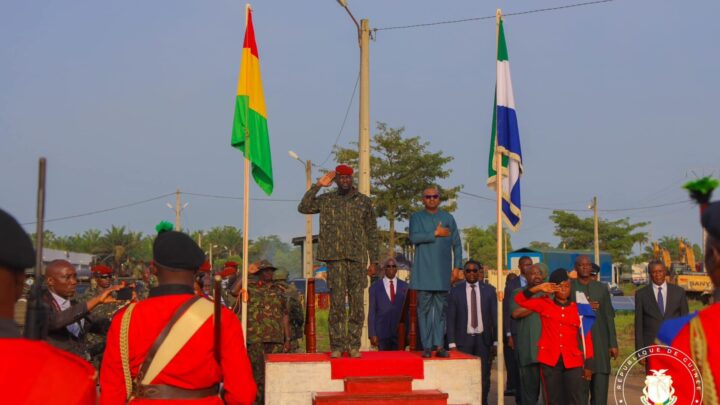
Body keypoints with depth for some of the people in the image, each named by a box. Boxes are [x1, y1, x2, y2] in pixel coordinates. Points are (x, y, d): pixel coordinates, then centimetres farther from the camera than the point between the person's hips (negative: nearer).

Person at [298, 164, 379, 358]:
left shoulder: (364, 202, 9)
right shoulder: (326, 200, 9)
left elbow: (372, 234, 9)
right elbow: (303, 207, -3)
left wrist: (373, 261, 4)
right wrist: (317, 186, -5)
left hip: (357, 258, 0)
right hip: (335, 258, 0)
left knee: (356, 302, 0)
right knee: (336, 302, -3)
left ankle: (354, 345, 5)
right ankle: (337, 345, 1)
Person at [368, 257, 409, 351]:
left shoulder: (405, 286, 9)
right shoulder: (375, 287, 7)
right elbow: (372, 312, 5)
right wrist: (372, 334, -3)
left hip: (400, 332, 1)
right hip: (382, 332, -1)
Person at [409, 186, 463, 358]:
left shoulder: (448, 218, 15)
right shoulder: (416, 218, 9)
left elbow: (457, 244, 13)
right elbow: (414, 237, -9)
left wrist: (457, 267, 4)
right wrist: (436, 233, -9)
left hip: (443, 271, 2)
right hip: (424, 271, -2)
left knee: (441, 308, 0)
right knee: (425, 308, -4)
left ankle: (439, 344, 0)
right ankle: (427, 346, -3)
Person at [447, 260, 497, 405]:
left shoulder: (489, 290, 4)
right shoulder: (455, 291, 1)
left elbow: (495, 316, 5)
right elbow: (451, 319, 1)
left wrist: (496, 342, 1)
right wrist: (452, 343, -6)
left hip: (483, 339, 1)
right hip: (464, 339, -1)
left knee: (484, 376, 3)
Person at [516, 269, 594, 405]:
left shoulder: (578, 309, 6)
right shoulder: (544, 304, 6)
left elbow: (586, 338, 8)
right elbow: (520, 299, 7)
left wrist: (588, 364, 3)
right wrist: (538, 288, -5)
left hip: (573, 362, 0)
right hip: (549, 360, 0)